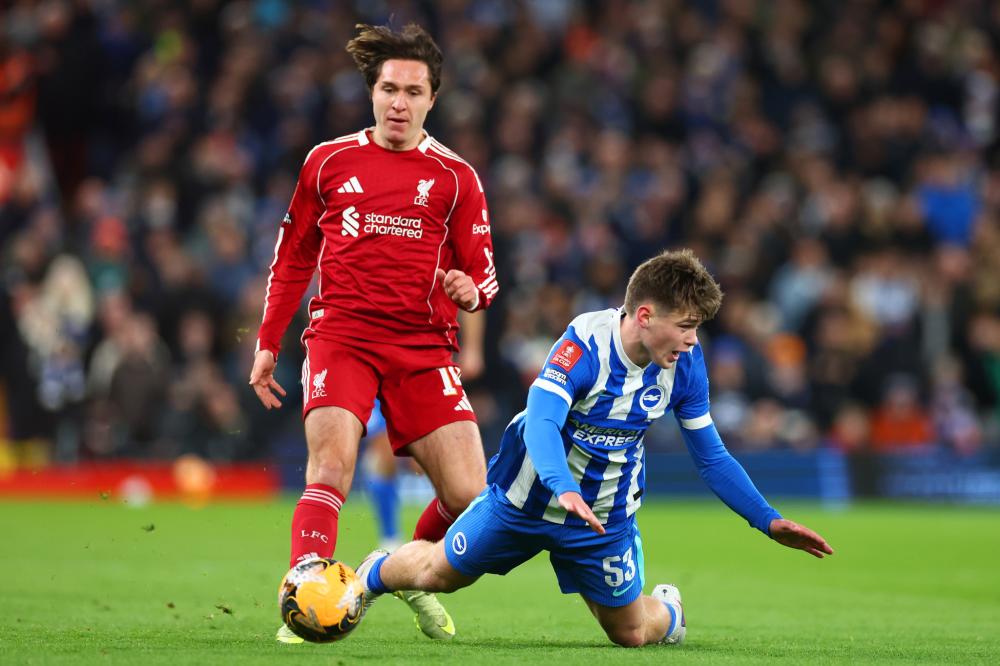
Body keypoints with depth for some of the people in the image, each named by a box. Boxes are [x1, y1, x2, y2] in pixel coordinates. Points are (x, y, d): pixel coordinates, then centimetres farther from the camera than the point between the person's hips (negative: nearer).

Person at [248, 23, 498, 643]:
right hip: (341, 336, -1)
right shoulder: (329, 162, 10)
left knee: (470, 494, -7)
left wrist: (470, 289, -15)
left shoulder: (456, 177, 8)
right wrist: (268, 344, 15)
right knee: (331, 464, -25)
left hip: (424, 347, 1)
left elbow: (484, 273, 9)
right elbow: (293, 258, 19)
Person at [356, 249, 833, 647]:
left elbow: (712, 458, -3)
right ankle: (374, 575, 46)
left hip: (606, 517, 3)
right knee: (438, 573, 12)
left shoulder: (686, 364, -14)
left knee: (631, 633, 4)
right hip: (528, 500, -2)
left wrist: (770, 522, -9)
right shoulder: (584, 344, -29)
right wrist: (563, 491, -59)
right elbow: (540, 423, -40)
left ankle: (667, 611, 40)